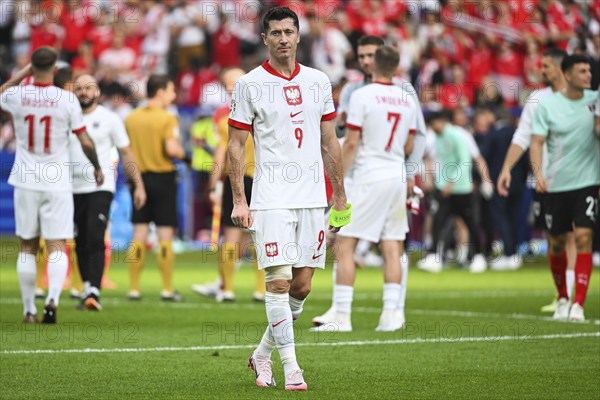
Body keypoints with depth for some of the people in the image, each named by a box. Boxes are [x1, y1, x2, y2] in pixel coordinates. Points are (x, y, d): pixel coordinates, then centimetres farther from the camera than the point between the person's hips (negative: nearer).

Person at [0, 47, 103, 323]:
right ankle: (53, 298, -23)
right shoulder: (66, 100, -9)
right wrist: (97, 168, 13)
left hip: (25, 183, 2)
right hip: (57, 184, -2)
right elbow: (86, 142, -2)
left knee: (27, 247, 11)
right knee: (57, 246, -1)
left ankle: (29, 310, 12)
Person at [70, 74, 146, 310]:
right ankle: (87, 286, 22)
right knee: (80, 243, 8)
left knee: (95, 239, -16)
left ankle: (94, 292, -21)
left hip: (100, 188, -3)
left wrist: (138, 185, 2)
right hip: (73, 188, 3)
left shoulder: (109, 119, 2)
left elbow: (126, 154, 6)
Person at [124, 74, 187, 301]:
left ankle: (134, 289, 7)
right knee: (165, 235, 1)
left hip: (139, 178, 5)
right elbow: (171, 148, -21)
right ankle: (167, 289, 3)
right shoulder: (167, 118, -10)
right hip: (163, 177, -5)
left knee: (138, 236, 7)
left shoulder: (131, 118, 6)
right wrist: (183, 153, -2)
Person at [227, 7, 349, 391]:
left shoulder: (318, 81, 9)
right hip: (271, 198, -4)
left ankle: (262, 355, 23)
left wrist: (340, 195, 14)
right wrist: (239, 200, -8)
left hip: (312, 197, 4)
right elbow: (236, 146, -1)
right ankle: (290, 367, -5)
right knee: (279, 281, -11)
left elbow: (330, 143, 15)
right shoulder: (249, 85, -2)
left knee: (302, 286, 5)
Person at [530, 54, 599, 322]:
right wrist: (538, 174, -20)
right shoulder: (547, 105, -4)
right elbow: (536, 142, -6)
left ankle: (578, 305, -12)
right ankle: (562, 298, 30)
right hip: (555, 184, 0)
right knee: (557, 242, 8)